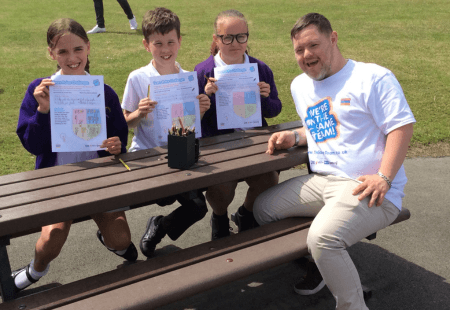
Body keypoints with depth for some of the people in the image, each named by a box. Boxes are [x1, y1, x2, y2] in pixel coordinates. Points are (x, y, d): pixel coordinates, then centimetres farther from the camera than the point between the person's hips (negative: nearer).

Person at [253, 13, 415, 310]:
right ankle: (319, 263, 19)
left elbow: (402, 126, -12)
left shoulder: (373, 77, -7)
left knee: (322, 238, -32)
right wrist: (294, 136, 7)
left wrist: (384, 178, -22)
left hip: (365, 188, -8)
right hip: (320, 181, 8)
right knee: (262, 207, 6)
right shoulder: (300, 85, 16)